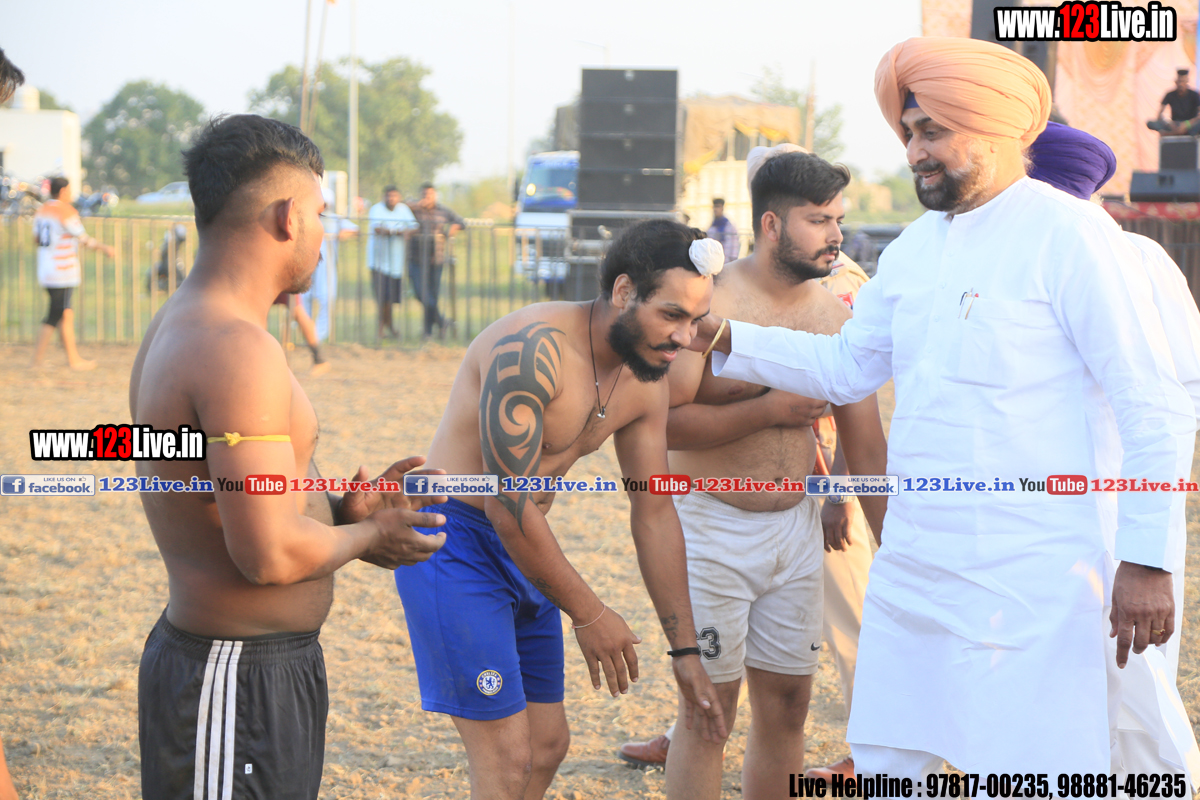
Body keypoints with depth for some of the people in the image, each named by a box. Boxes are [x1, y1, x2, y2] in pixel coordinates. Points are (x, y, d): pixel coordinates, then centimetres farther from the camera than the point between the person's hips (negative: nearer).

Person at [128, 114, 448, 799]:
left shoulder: (179, 328, 12)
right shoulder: (238, 350, -22)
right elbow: (270, 554, -25)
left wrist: (340, 511, 9)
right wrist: (367, 537, -7)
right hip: (239, 683, -10)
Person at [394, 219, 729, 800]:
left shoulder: (646, 380, 1)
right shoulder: (532, 349, -26)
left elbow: (655, 513, 9)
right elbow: (509, 506, -26)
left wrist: (685, 649, 8)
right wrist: (589, 615, -17)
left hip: (522, 545, 9)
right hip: (452, 539, -9)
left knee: (547, 743, 12)